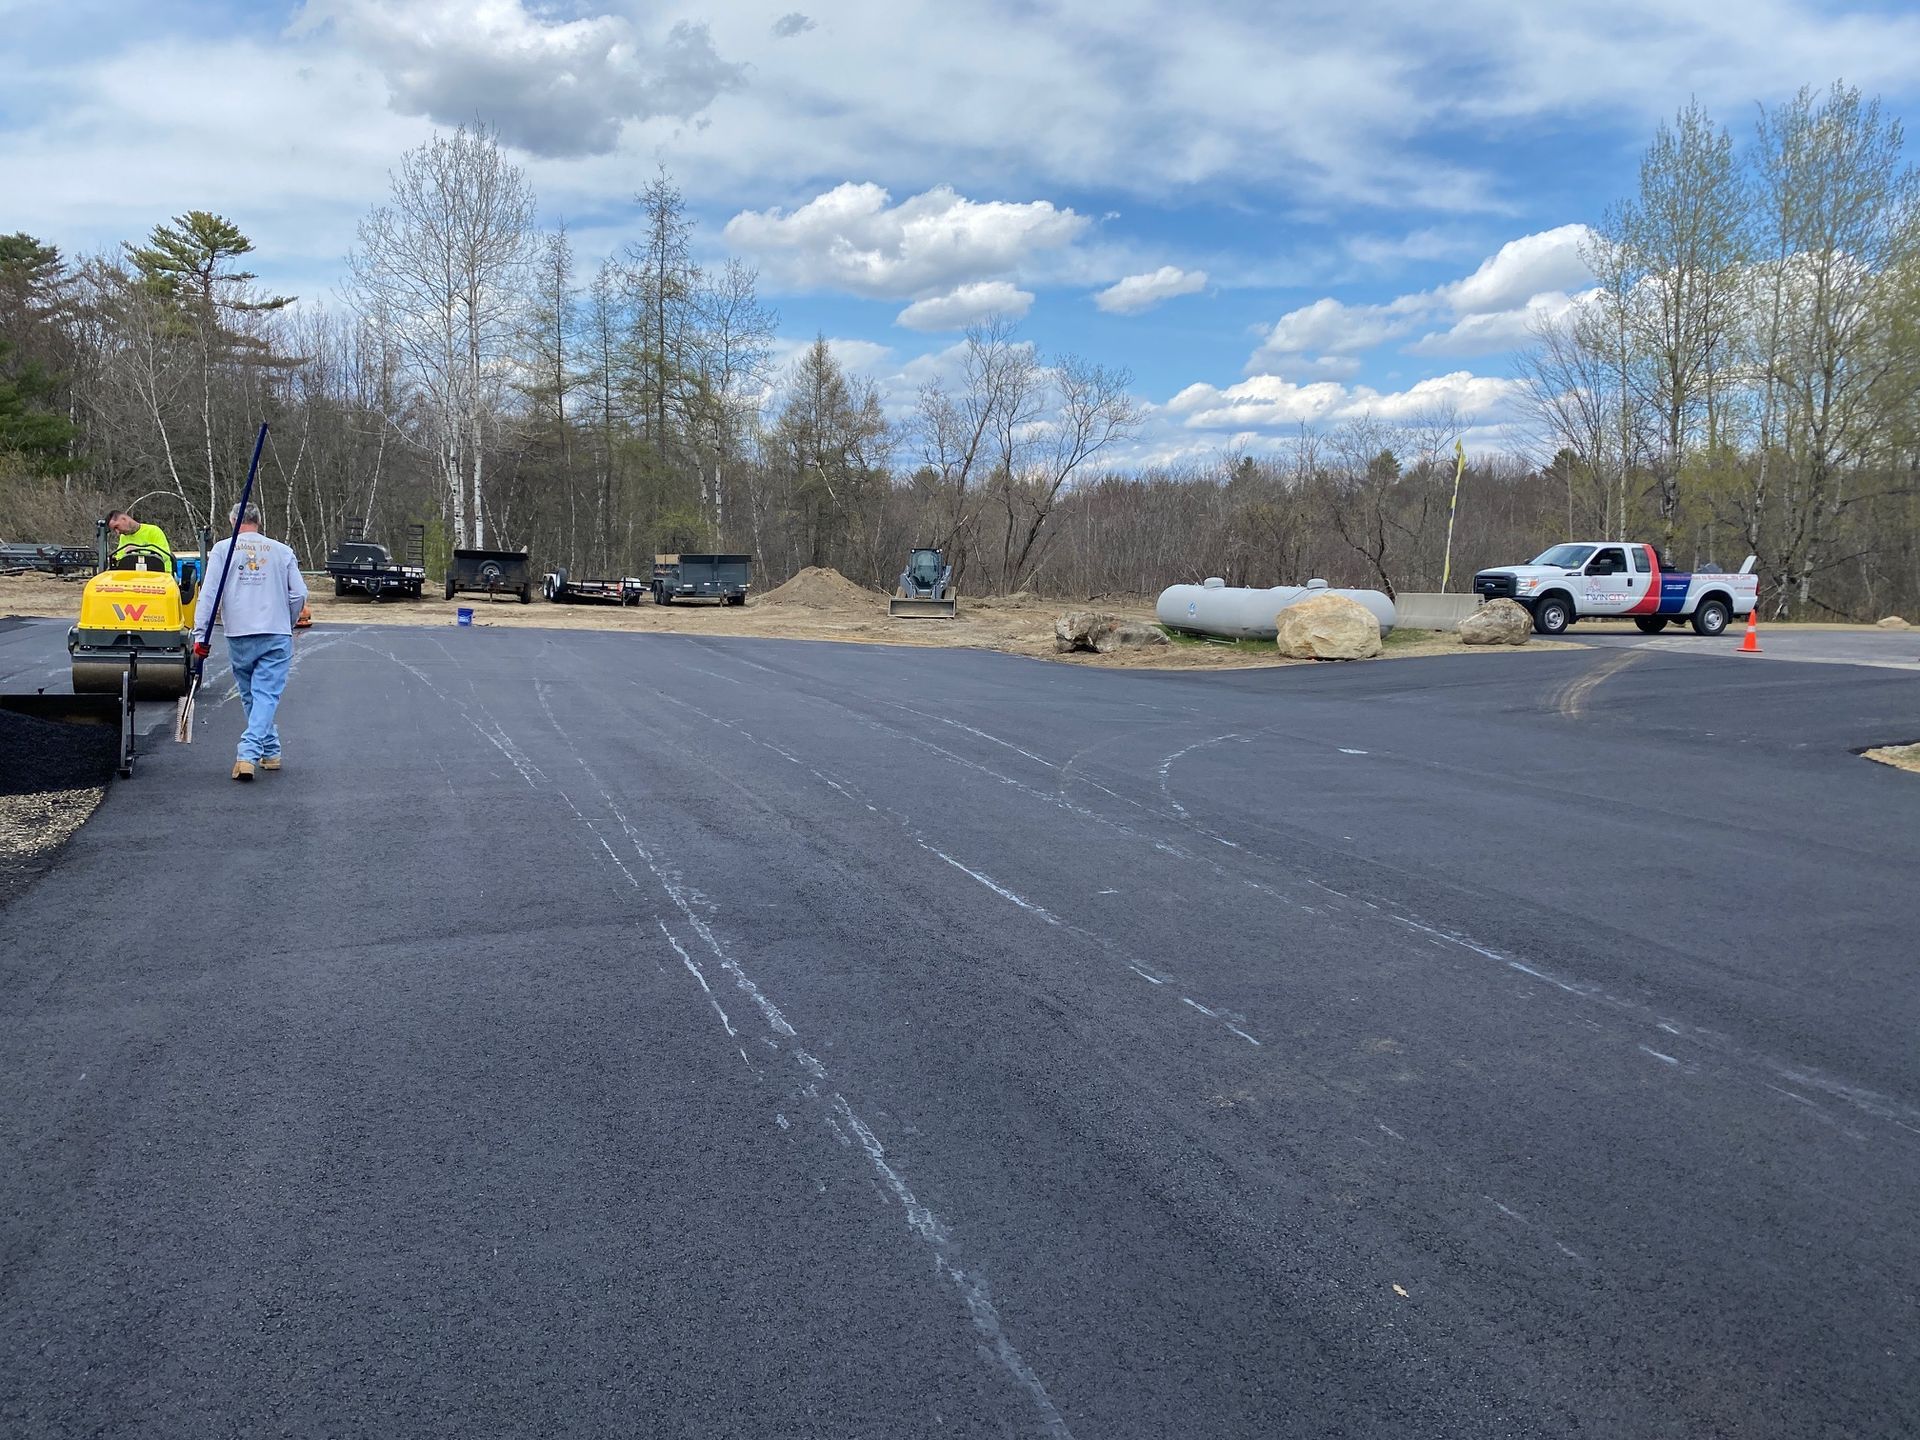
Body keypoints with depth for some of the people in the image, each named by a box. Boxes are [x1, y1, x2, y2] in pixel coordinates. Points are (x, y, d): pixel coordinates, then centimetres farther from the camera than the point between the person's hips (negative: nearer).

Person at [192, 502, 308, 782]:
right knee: (266, 696, -3)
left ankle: (270, 751, 24)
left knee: (251, 696, 16)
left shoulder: (223, 549, 4)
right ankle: (248, 754, -16)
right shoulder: (282, 551, 7)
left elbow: (209, 594, -3)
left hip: (239, 636, 0)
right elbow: (299, 594, 4)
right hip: (277, 636, 0)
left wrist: (201, 635, -2)